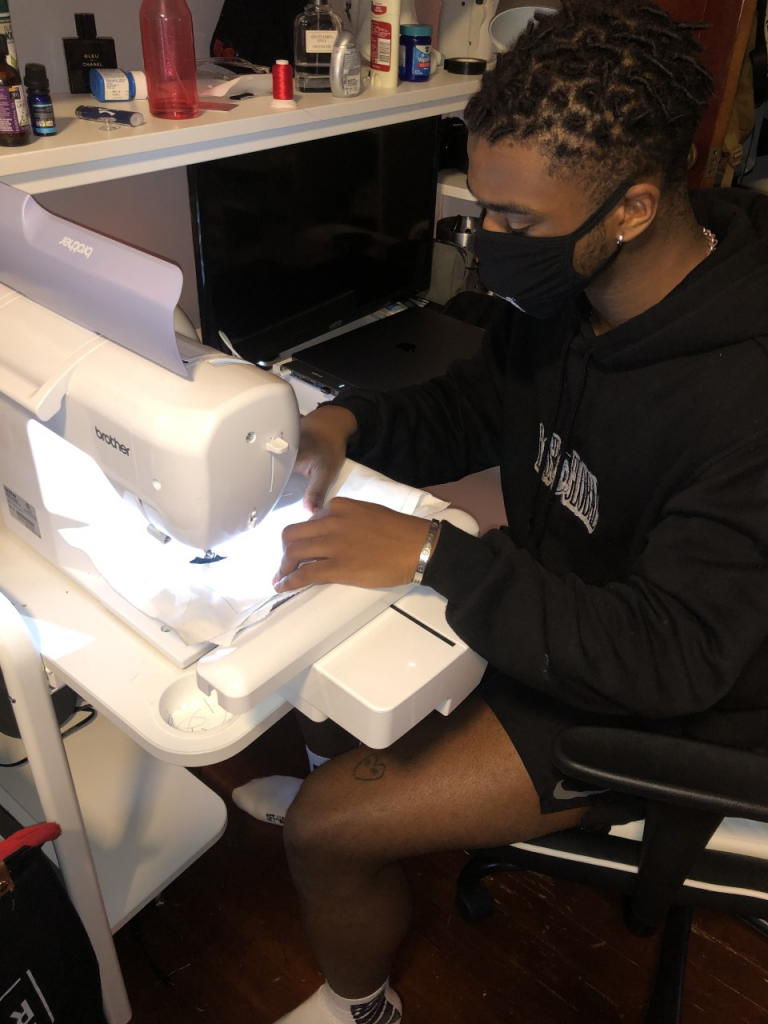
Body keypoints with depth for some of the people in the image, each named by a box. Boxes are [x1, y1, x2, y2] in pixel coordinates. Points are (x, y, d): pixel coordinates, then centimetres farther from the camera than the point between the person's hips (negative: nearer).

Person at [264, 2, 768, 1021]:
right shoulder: (565, 291, -9)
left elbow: (667, 659, -32)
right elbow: (471, 409, 7)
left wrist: (430, 553, -32)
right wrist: (341, 423, -12)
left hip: (656, 709, -7)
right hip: (548, 605, 7)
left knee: (326, 826, -9)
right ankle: (316, 759, 41)